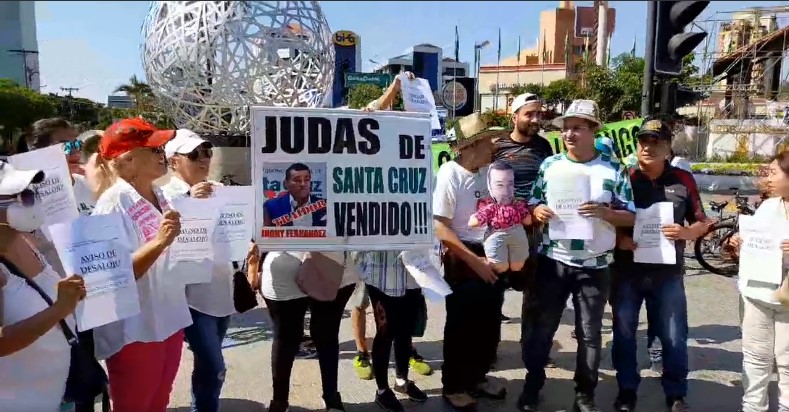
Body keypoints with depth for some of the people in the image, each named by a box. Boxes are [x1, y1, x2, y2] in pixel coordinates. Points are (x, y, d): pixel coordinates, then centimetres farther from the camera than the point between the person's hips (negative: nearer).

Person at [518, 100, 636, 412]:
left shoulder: (613, 170, -2)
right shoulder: (549, 165, 3)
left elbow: (630, 217, -2)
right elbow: (534, 204, 7)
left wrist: (605, 212, -21)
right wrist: (538, 211, -16)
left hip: (594, 266, -1)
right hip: (552, 261, 1)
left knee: (590, 333, 10)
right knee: (540, 327, 9)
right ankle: (532, 387, 25)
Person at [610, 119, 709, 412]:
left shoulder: (683, 180, 2)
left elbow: (702, 223, 7)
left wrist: (685, 232, -14)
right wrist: (619, 238, -18)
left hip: (668, 273, 1)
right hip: (626, 271, 0)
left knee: (674, 337, 9)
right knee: (624, 333, 10)